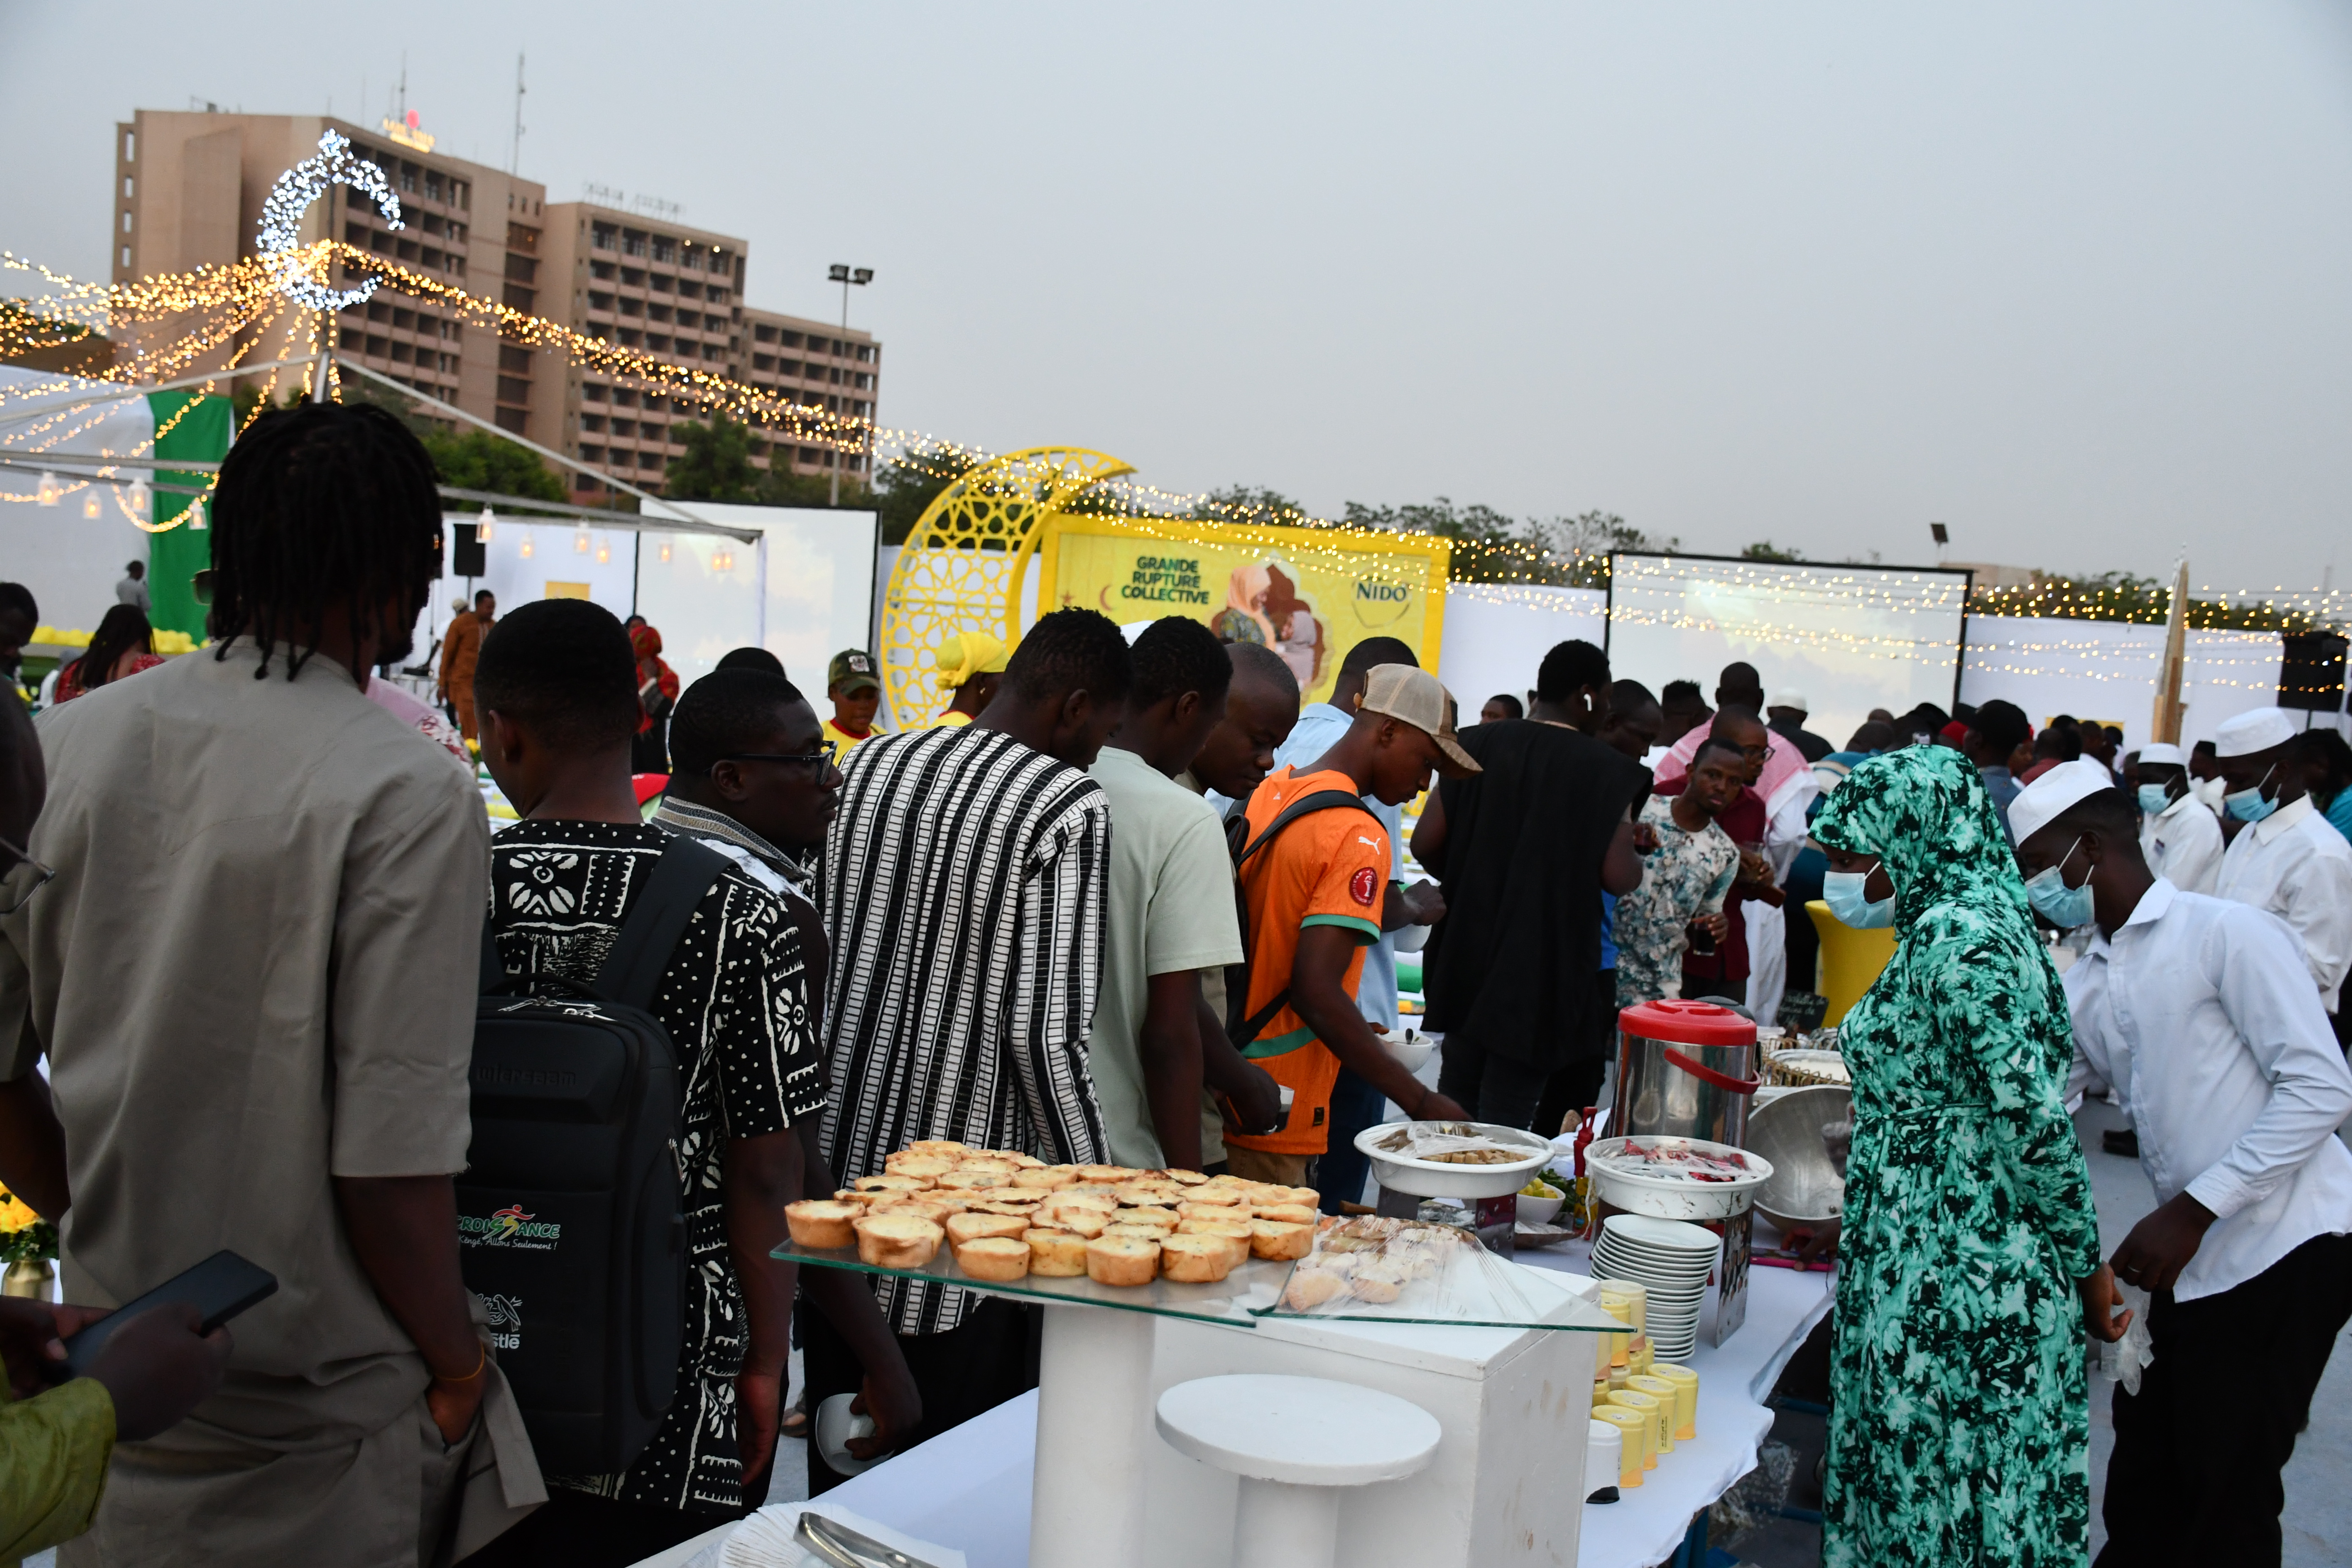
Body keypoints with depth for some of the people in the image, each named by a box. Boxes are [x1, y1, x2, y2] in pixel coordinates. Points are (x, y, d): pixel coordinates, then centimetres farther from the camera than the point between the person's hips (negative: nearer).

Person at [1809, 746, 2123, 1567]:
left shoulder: (1959, 932, -19)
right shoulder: (1954, 919, 12)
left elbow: (2032, 1115, -21)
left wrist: (2086, 1262, -12)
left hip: (1950, 1272, -9)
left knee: (1945, 1485, 1)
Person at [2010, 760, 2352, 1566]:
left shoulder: (2229, 933, -11)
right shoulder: (2087, 984, 12)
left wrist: (2194, 1208, -19)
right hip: (2196, 1258, 7)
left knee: (2227, 1485, 1)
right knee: (2146, 1465, 14)